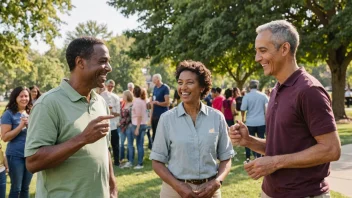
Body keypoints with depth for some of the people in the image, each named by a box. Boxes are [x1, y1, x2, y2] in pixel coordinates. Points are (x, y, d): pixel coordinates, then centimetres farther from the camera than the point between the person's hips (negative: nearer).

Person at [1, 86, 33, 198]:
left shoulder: (30, 113, 8)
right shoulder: (9, 114, -8)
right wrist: (21, 126, -20)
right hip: (15, 156, -5)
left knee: (25, 187, 13)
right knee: (16, 188, 2)